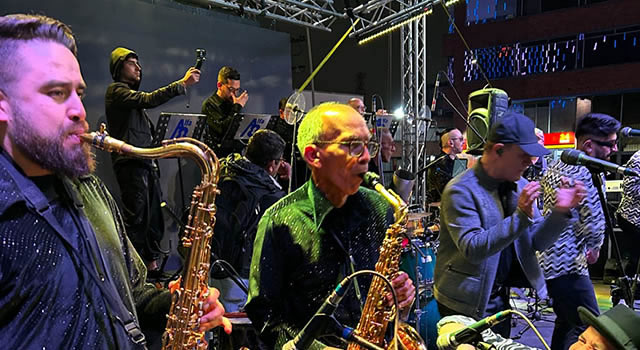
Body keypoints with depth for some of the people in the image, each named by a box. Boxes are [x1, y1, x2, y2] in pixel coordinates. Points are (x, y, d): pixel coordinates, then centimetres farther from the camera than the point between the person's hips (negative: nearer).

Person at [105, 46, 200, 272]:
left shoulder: (132, 93, 25)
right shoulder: (116, 91, -6)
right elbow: (149, 100, -24)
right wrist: (183, 83, -25)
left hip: (146, 162, 10)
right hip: (130, 163, -9)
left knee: (154, 214, 11)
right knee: (136, 217, -9)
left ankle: (152, 264, 21)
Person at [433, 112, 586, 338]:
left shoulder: (519, 186, 2)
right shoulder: (460, 191, -20)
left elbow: (537, 242, 4)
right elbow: (473, 249, -28)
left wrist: (560, 211, -14)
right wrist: (521, 216, -33)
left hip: (500, 298, 7)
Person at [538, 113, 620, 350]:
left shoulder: (555, 167, 12)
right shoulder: (588, 173, -17)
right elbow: (594, 225, -20)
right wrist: (594, 247, 1)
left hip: (548, 258, 10)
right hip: (568, 264, -10)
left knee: (565, 322, 20)